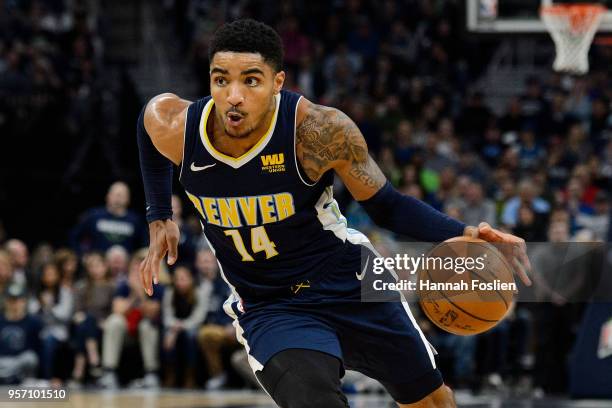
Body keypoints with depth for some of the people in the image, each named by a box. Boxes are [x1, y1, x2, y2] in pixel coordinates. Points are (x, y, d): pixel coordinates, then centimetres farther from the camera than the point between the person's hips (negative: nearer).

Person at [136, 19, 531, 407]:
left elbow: (386, 205, -13)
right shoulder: (175, 127, -19)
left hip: (348, 281, 0)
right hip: (268, 308, 0)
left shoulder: (318, 129, -26)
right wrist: (159, 220, 9)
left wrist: (462, 235, -30)